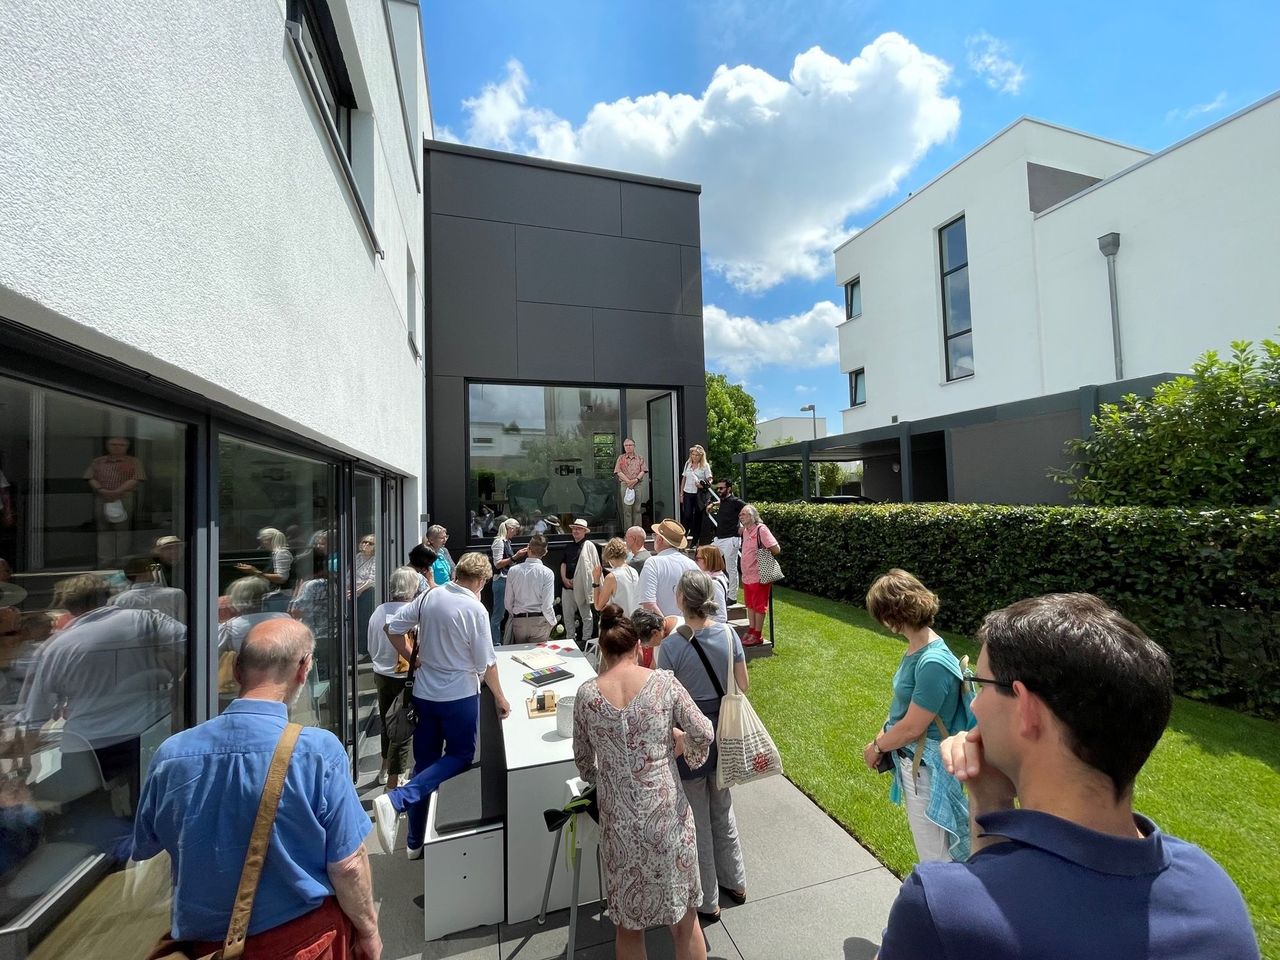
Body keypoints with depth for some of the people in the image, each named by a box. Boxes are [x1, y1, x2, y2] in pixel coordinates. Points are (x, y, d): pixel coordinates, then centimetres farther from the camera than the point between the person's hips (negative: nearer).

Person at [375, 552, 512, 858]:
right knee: (461, 755, 12)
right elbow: (486, 663, -13)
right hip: (459, 695, -6)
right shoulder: (476, 609, -19)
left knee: (425, 760, 18)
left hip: (424, 692, 6)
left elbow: (392, 628, 3)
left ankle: (416, 842, 30)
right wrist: (499, 698, 0)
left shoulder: (429, 596, -4)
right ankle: (396, 800, -6)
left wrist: (412, 657, 14)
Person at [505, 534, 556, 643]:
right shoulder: (547, 573, -13)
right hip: (539, 621, -2)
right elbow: (547, 605, -13)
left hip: (518, 621, 3)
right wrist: (552, 622, 4)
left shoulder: (513, 571, -4)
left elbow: (508, 602, 1)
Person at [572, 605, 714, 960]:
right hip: (666, 812, -1)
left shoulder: (586, 694, -8)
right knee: (683, 915, 22)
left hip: (619, 818, 1)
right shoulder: (663, 681, -13)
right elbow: (704, 734, -9)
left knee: (628, 920, 23)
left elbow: (582, 758, 5)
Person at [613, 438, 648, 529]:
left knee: (637, 509, 0)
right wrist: (628, 481, -12)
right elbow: (618, 472, 0)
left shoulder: (640, 458, 12)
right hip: (625, 484, -1)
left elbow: (643, 471, 4)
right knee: (627, 509, -2)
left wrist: (636, 480, -12)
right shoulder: (621, 458, 10)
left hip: (637, 485, 1)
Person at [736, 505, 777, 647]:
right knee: (750, 605, 17)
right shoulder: (746, 531, 8)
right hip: (747, 576, 8)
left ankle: (757, 635, 15)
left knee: (759, 606, 5)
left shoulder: (761, 529, -17)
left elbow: (776, 549, -18)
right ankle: (751, 631, 29)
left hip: (759, 576, -8)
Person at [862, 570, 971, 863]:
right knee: (927, 842, 28)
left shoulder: (933, 663, -32)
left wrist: (876, 747, -9)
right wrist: (882, 736, 1)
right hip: (910, 760, 9)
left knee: (935, 854, 12)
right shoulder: (916, 647, -4)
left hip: (926, 769, -8)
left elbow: (912, 728, -24)